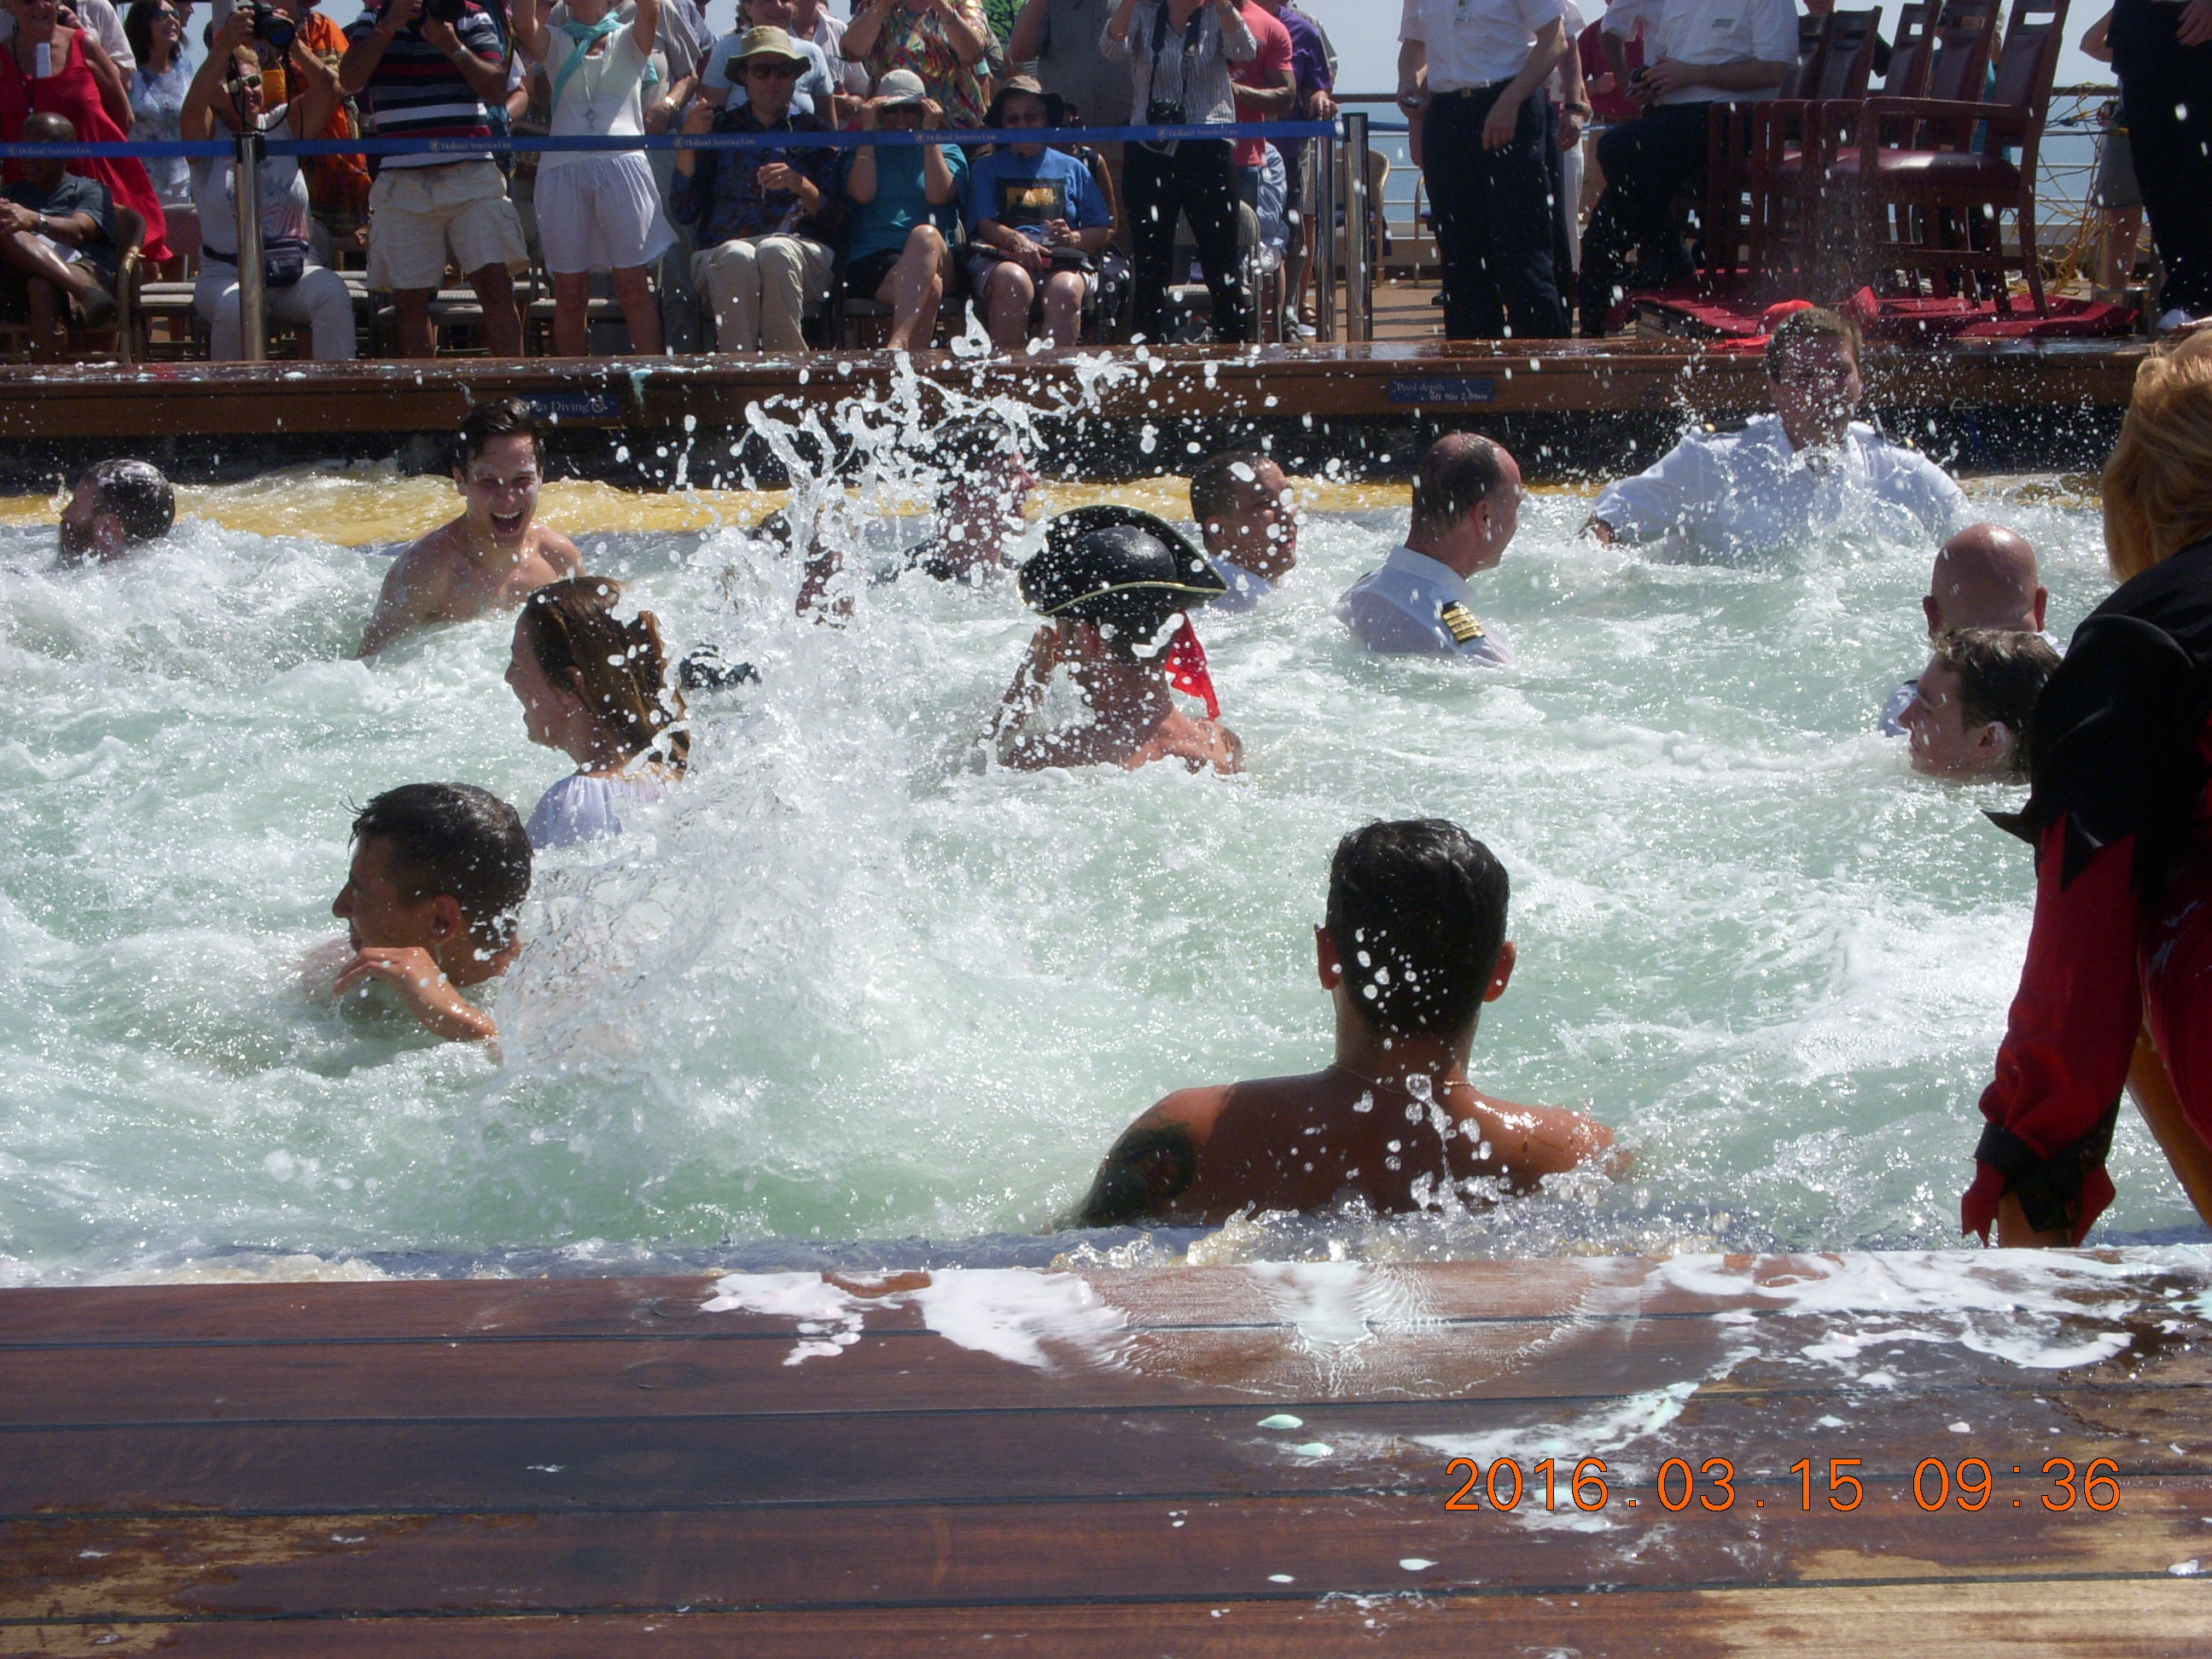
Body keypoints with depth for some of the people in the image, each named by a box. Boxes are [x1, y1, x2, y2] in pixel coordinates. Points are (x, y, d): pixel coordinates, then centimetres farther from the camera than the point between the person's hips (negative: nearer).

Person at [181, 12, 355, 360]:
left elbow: (328, 88, -4)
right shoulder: (208, 137, 4)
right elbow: (193, 106, -19)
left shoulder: (284, 126, 11)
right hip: (225, 276, -2)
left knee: (333, 293, -30)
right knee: (235, 306, -35)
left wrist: (293, 45, -22)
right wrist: (224, 47, -34)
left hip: (295, 274, 2)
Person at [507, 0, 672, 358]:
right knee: (569, 293, 0)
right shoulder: (555, 43, 18)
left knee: (634, 287, -5)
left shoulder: (629, 40, 16)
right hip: (563, 169, 1)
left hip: (622, 164, -1)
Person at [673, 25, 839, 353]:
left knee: (776, 252, -36)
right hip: (720, 253, 0)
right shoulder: (719, 129, 19)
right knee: (737, 256, -36)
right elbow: (685, 212, 9)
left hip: (800, 252, 0)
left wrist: (801, 185, -9)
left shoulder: (813, 132, 19)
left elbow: (833, 218, 10)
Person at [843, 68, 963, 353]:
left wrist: (929, 134, 1)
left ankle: (898, 342, -53)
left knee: (925, 234, -38)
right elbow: (862, 193, -1)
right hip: (873, 264, -1)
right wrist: (868, 130, 6)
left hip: (937, 262, 1)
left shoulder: (947, 151, 22)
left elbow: (938, 194, 0)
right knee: (929, 288, -35)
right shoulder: (866, 151, 22)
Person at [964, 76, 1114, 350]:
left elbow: (1104, 231, 19)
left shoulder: (1072, 168, 26)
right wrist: (1016, 240, -15)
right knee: (1013, 281, -38)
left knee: (1065, 289, -36)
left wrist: (1073, 238, -4)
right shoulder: (986, 167, 24)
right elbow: (984, 224, 7)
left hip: (1064, 260, 1)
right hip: (1002, 258, -1)